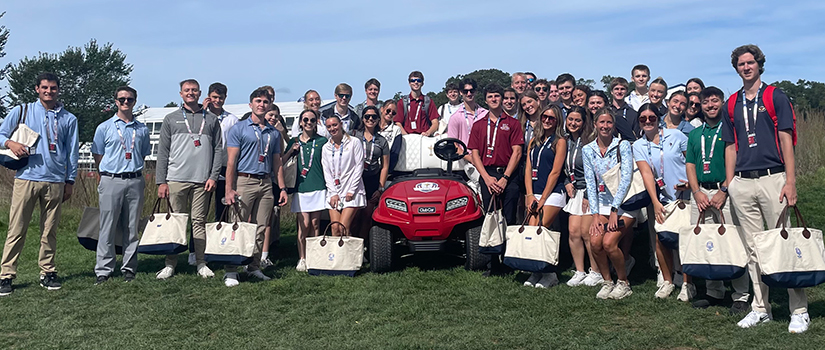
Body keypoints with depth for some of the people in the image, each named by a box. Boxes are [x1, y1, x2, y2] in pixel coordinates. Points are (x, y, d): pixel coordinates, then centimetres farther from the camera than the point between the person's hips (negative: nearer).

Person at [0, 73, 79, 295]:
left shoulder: (68, 119, 12)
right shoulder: (21, 111, 10)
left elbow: (72, 152, 13)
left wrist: (70, 181, 9)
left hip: (55, 182, 1)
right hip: (26, 178, -1)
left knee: (50, 231, 6)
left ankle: (47, 273, 14)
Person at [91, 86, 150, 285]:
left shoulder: (142, 129, 11)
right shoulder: (104, 128, 5)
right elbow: (97, 156, 8)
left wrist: (133, 171, 10)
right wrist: (108, 174, 4)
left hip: (135, 181, 2)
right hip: (111, 181, -2)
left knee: (132, 228, 5)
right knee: (108, 228, -2)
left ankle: (129, 268, 13)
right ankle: (103, 270, 5)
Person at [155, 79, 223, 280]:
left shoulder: (211, 119, 11)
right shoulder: (171, 119, 10)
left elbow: (218, 150, 8)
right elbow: (163, 152, 7)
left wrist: (213, 176, -2)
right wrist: (161, 181, 0)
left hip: (202, 180, 0)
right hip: (176, 179, 0)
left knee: (199, 221, 3)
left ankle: (201, 263, 9)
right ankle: (171, 264, 9)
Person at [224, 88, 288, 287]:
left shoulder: (274, 133, 15)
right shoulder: (239, 129, 1)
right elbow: (231, 161, -4)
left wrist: (282, 188, 10)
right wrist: (229, 189, -12)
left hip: (266, 184, 5)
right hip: (244, 181, -4)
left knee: (261, 228, 6)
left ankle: (254, 267, 16)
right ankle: (231, 271, -1)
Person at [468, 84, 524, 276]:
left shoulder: (512, 123, 9)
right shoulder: (478, 125, 16)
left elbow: (517, 152, 1)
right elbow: (475, 154, 9)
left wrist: (505, 178, -9)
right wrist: (487, 178, -5)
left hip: (508, 175, -2)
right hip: (487, 175, 2)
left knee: (510, 221, -6)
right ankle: (494, 264, 6)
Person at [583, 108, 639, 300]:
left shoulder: (623, 146, -6)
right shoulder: (588, 150, 4)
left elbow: (626, 179, -13)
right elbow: (590, 183, 1)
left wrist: (614, 211, -18)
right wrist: (595, 215, -7)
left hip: (624, 202, -3)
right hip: (602, 203, 4)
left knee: (609, 243, -20)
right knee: (595, 242, -16)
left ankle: (623, 283, 3)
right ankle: (607, 282, 6)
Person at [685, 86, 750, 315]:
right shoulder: (695, 134, 18)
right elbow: (690, 165, 14)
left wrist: (724, 191, -13)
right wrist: (697, 192, 0)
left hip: (725, 193, -5)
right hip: (701, 194, 5)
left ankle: (741, 296, 4)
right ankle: (714, 293, 17)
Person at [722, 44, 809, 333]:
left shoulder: (776, 97, 3)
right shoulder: (732, 104, 14)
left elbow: (786, 140, -4)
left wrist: (791, 182, -12)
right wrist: (729, 186, 8)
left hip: (773, 179, -4)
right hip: (742, 183, 4)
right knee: (753, 248, 7)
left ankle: (799, 310, 5)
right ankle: (760, 307, 15)